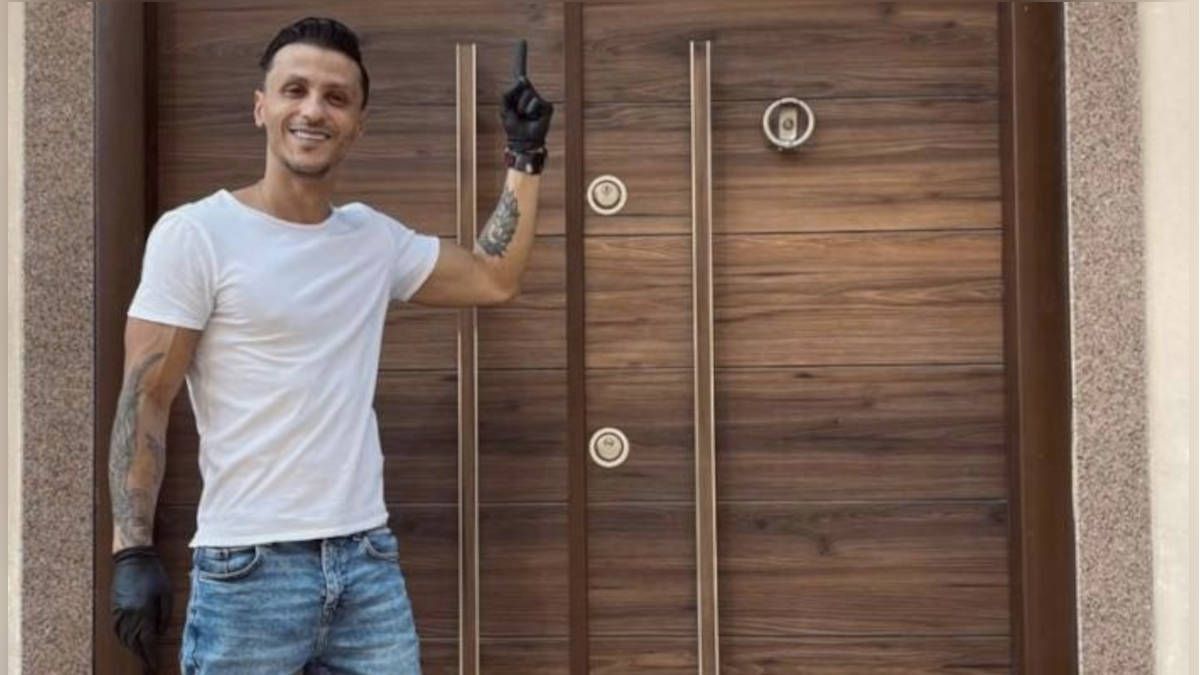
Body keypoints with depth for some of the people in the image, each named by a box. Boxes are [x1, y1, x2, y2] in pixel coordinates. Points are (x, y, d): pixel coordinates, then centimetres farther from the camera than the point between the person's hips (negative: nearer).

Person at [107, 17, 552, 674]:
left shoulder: (375, 237, 9)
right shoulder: (194, 234, -6)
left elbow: (494, 279, 15)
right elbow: (143, 400, -7)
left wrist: (524, 157, 13)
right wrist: (133, 551, -14)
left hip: (369, 558, 5)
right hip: (248, 569, -5)